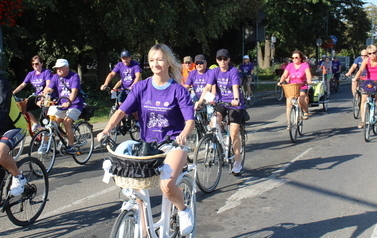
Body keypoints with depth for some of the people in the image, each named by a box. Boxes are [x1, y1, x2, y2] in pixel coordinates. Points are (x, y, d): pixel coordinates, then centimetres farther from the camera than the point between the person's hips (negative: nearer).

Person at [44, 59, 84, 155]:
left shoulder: (74, 76, -11)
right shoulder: (56, 77, 4)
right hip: (62, 105, 5)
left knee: (67, 122, -23)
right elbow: (48, 89, -7)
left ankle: (71, 147, -15)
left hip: (75, 104, -5)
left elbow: (74, 91, -26)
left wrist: (69, 102, -43)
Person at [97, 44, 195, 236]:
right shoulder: (141, 87, 2)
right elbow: (121, 111, -4)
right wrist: (106, 130, -20)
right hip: (147, 143, 3)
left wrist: (183, 135, -34)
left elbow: (190, 120, -12)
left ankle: (184, 210, 8)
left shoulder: (178, 90, -5)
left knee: (167, 185, -25)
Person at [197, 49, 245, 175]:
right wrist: (201, 100, -26)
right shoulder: (215, 71, -1)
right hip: (220, 103, 3)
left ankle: (237, 162, 6)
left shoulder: (233, 71, -10)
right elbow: (208, 86, -11)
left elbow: (235, 86, -24)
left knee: (234, 133, -6)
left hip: (235, 104, -3)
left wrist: (236, 99, -43)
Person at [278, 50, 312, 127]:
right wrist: (281, 81, -20)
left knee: (300, 100, -31)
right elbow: (284, 75, 0)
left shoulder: (305, 65, 1)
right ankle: (289, 123, 2)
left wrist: (309, 80, -35)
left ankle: (306, 111, 1)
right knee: (289, 104, -9)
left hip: (302, 88, -3)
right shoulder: (290, 66, 7)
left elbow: (308, 73, -14)